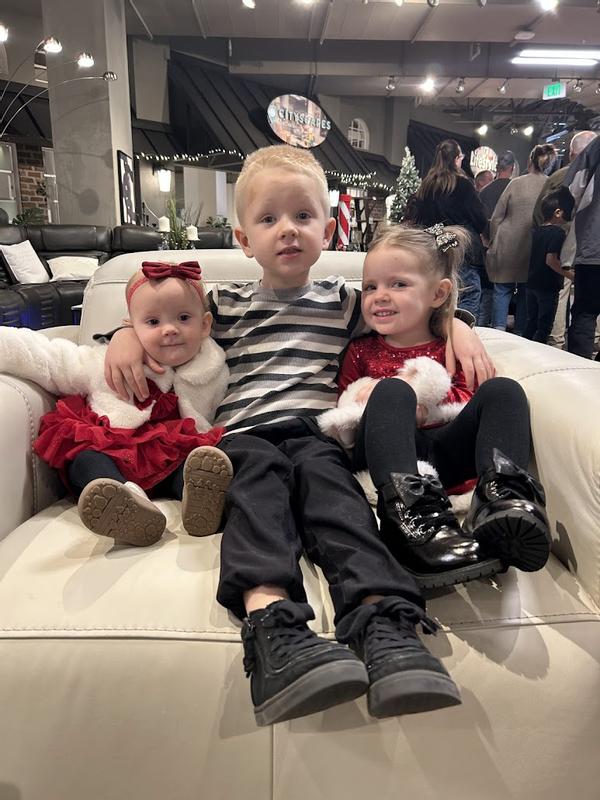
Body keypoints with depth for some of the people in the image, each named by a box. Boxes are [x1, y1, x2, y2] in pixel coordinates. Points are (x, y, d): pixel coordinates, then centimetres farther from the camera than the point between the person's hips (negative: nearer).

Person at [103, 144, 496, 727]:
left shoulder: (344, 302, 24)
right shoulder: (226, 304, 22)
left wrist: (461, 330, 11)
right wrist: (128, 334, 6)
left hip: (316, 429, 0)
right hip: (243, 433, 0)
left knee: (324, 473, -34)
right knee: (259, 474, -34)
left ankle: (381, 620, -53)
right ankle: (270, 620, -55)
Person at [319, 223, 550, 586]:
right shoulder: (361, 351, 21)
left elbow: (472, 400, 8)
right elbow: (338, 425, 16)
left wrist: (428, 395, -9)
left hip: (445, 453, 1)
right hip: (388, 453, -1)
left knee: (503, 390, -18)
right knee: (392, 391, -29)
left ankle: (504, 499, -41)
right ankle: (413, 511, -51)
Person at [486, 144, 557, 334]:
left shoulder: (515, 183, -1)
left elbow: (496, 217, 1)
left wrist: (493, 243, 11)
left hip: (507, 246, -1)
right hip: (534, 249, 1)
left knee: (503, 289, 7)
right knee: (526, 292, 12)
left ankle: (498, 331, -1)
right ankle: (520, 334, 18)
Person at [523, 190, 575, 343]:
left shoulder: (537, 231, 8)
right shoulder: (558, 232, -16)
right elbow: (550, 259, -23)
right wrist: (569, 274, -15)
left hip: (532, 283, 7)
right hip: (548, 286, -7)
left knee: (531, 322, 16)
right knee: (544, 326, 1)